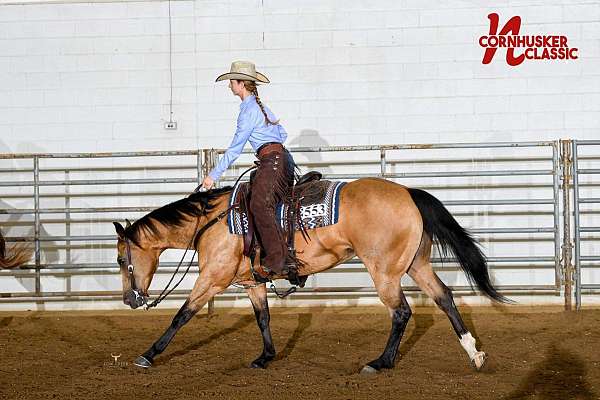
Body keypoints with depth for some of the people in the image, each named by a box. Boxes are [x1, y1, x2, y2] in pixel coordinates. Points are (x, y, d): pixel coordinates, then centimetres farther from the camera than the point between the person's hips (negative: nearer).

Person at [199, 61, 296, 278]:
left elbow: (235, 149, -10)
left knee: (260, 205, -26)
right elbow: (282, 134, 31)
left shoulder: (249, 110, -8)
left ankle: (277, 260, -35)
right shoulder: (261, 106, 22)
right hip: (281, 157, 11)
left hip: (273, 161, -11)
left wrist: (213, 175, -6)